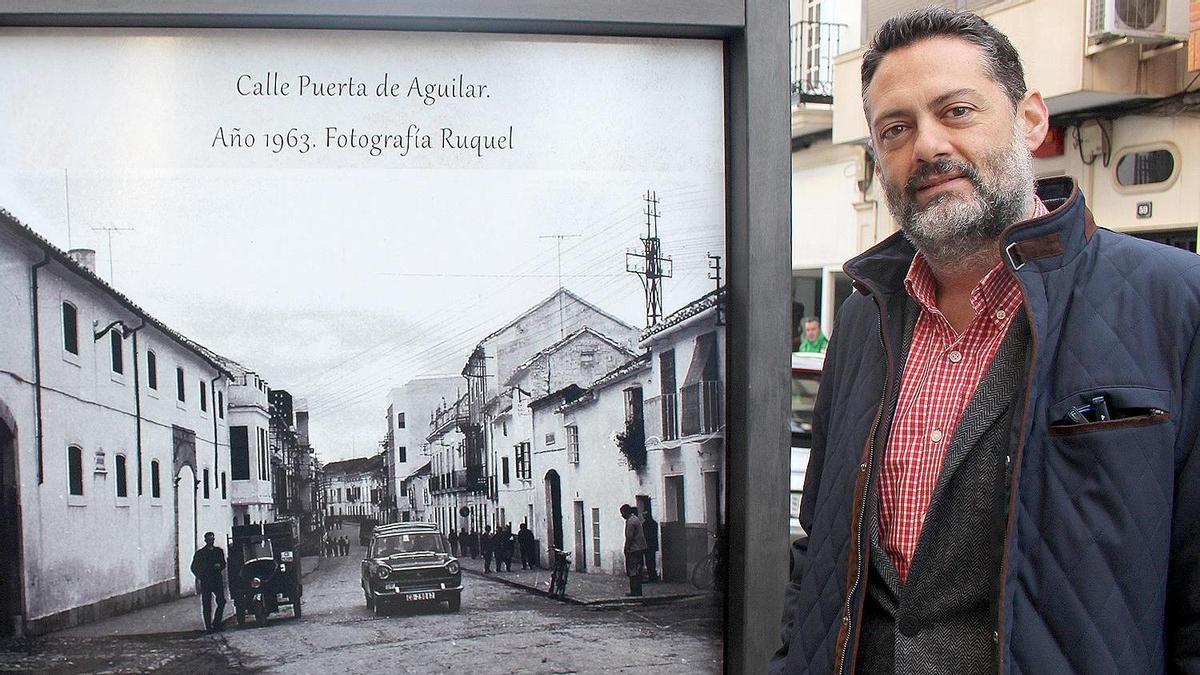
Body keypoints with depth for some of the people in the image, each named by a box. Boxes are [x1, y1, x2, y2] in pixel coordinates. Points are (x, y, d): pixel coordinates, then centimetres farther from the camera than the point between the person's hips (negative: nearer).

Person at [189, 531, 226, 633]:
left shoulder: (218, 551, 12)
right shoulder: (200, 553, 3)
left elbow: (223, 563, 19)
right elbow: (194, 567, 6)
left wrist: (219, 566, -4)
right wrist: (200, 577, -7)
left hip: (217, 580, 3)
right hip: (205, 581, -3)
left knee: (221, 601, -5)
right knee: (206, 605, -1)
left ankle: (216, 624, 9)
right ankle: (208, 627, 4)